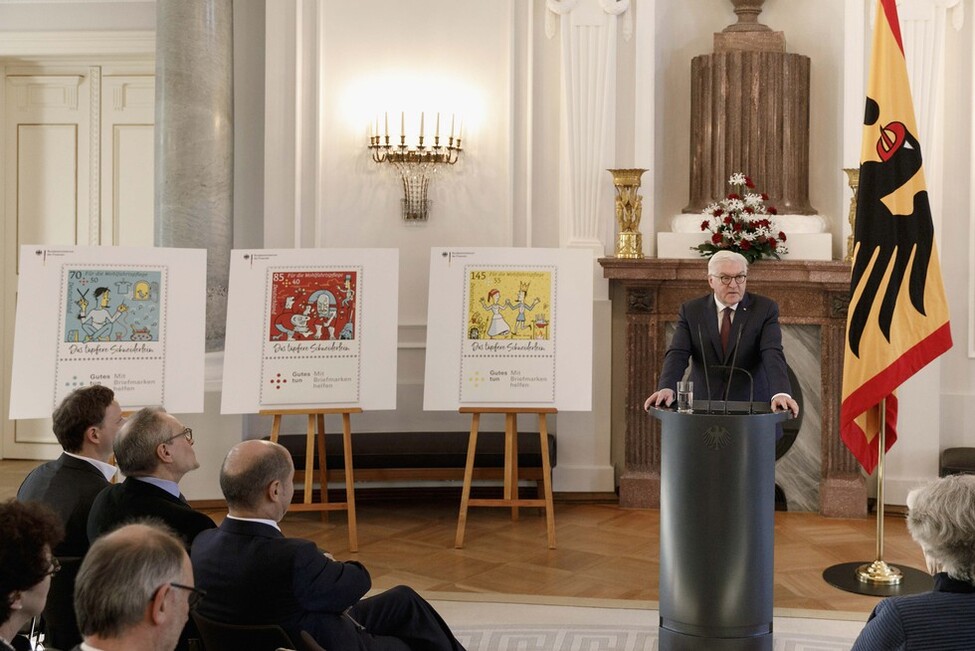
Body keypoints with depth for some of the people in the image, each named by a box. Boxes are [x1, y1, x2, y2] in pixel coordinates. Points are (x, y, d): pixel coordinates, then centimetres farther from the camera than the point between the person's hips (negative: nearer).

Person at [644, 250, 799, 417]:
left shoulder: (765, 309, -1)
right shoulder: (691, 311, 2)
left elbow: (773, 354, -14)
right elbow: (677, 354, -9)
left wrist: (781, 393, -32)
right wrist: (666, 388, -29)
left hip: (751, 405, 0)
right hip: (703, 406, 1)